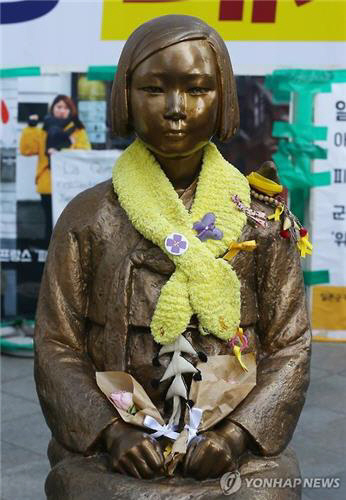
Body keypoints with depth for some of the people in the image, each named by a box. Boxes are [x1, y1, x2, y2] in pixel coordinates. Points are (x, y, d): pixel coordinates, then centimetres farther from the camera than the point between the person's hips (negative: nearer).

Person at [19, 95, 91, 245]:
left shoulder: (78, 130, 6)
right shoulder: (43, 130, 13)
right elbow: (26, 149, 3)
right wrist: (30, 127, -5)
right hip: (48, 185, 2)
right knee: (51, 222, 6)